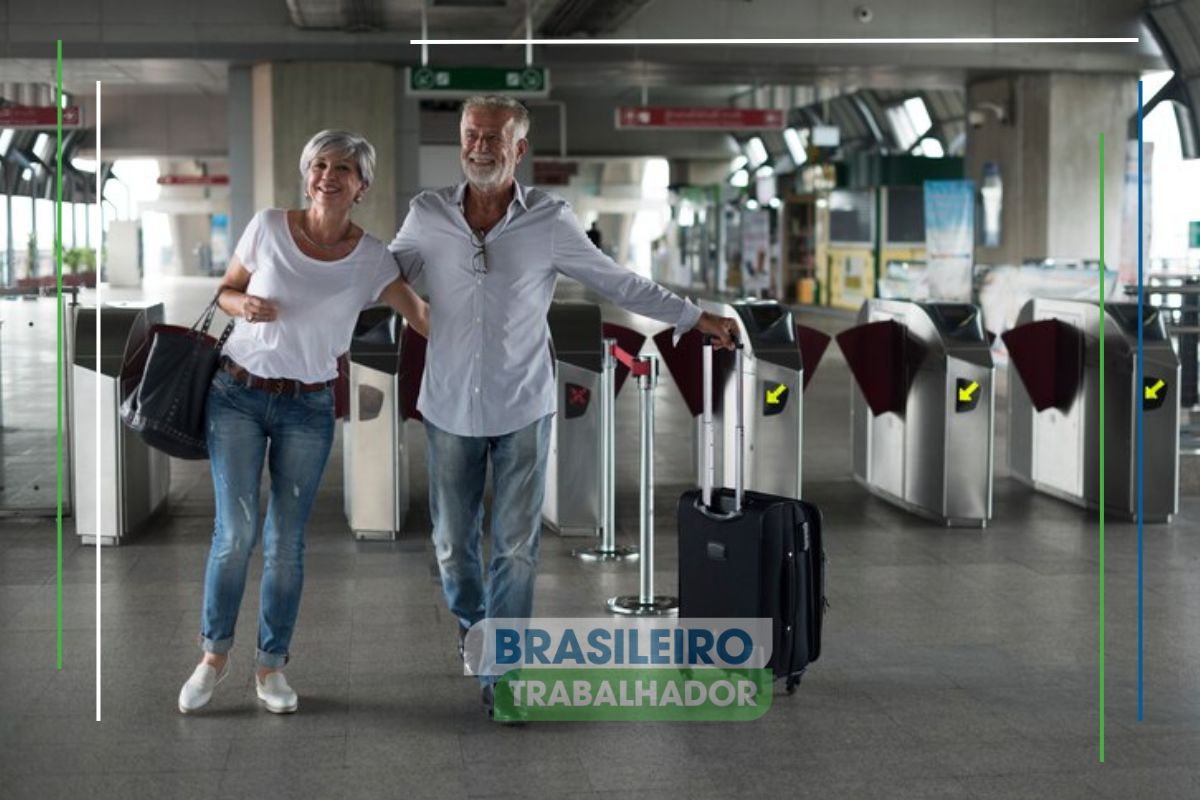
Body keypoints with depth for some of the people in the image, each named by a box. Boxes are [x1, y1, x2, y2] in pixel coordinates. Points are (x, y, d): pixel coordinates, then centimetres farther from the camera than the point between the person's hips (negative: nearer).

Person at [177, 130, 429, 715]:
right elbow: (224, 291, 7)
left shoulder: (371, 258, -2)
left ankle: (271, 666, 17)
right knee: (236, 530, -7)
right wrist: (243, 305, -15)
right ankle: (214, 655, 12)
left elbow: (422, 316, -6)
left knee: (286, 541, 3)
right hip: (238, 394, -1)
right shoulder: (268, 227, -3)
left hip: (308, 408, 1)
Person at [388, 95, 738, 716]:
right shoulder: (427, 215, -4)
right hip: (450, 408, 2)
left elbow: (620, 284, -1)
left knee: (516, 547, -1)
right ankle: (472, 627, 40)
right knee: (452, 543, 11)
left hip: (521, 409, -1)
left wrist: (696, 319, -2)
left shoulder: (548, 220, -8)